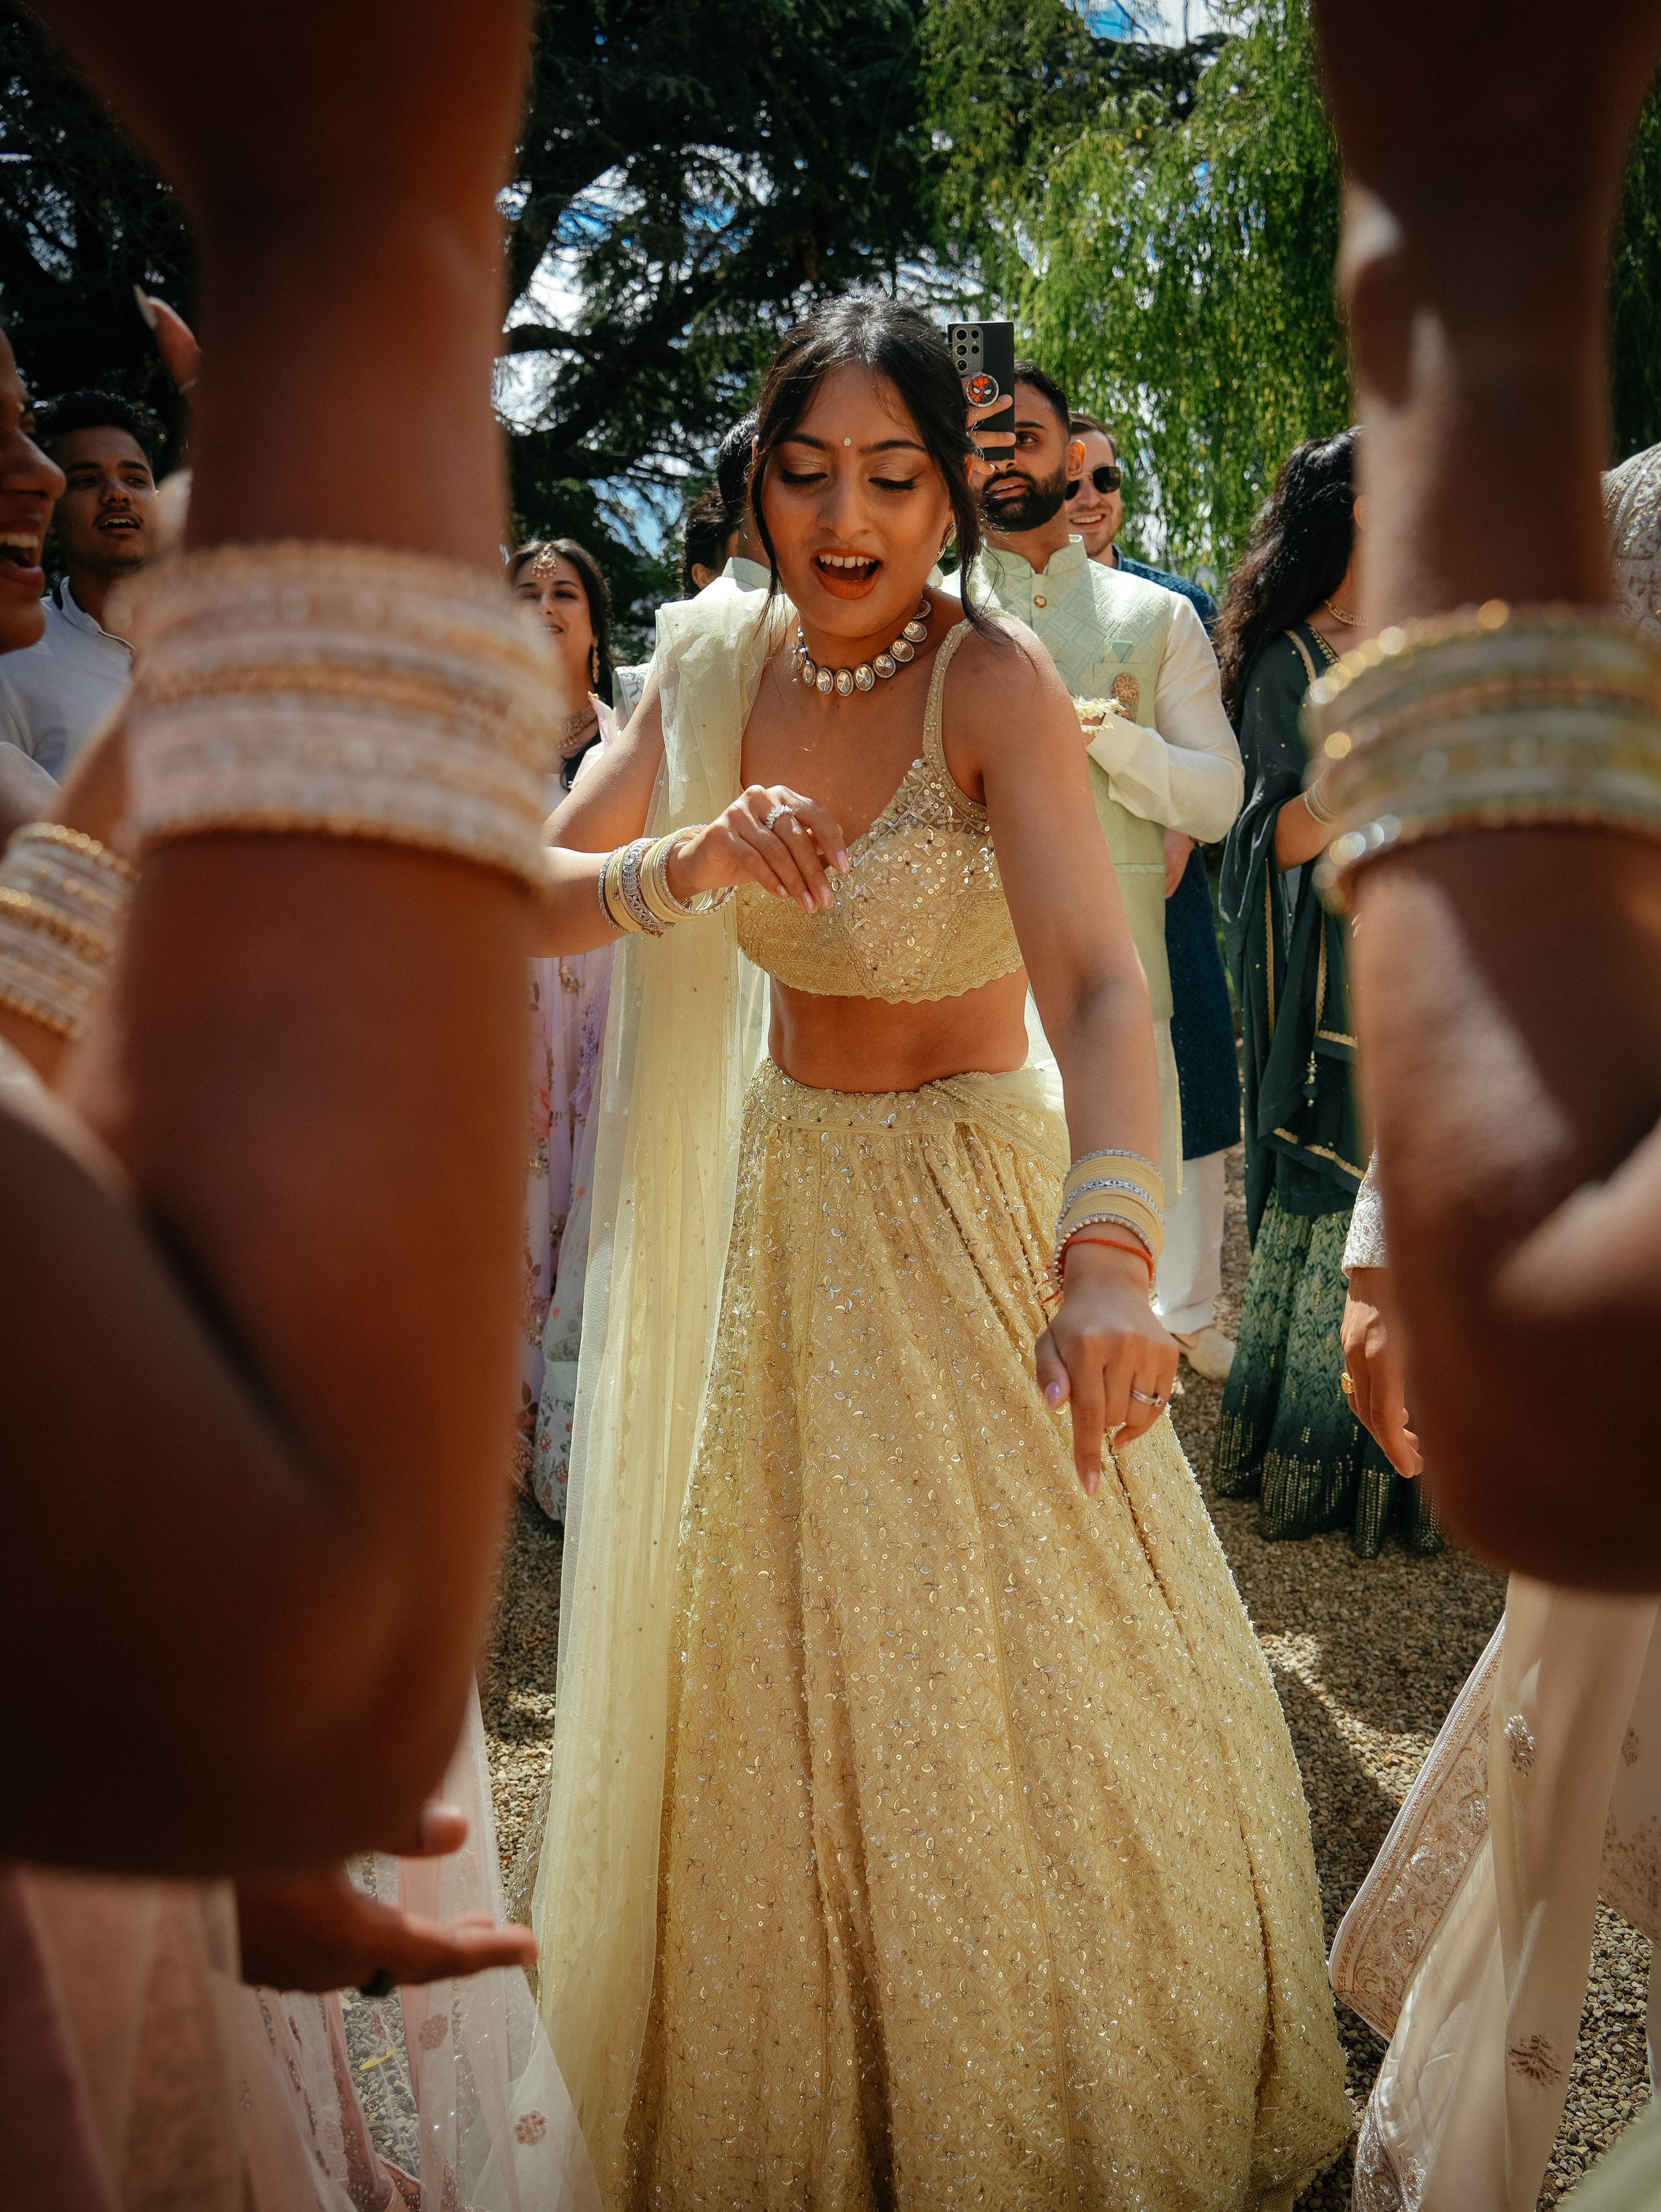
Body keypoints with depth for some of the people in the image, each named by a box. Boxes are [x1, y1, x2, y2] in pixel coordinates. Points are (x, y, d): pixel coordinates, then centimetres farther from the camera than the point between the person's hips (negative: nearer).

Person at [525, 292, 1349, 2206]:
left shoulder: (996, 681, -20)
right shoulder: (716, 664, -5)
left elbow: (1099, 984, -34)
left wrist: (1112, 1253, -50)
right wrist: (701, 850, -21)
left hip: (979, 1188, -4)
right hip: (785, 1192, 4)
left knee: (1027, 1652, 8)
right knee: (779, 1658, 15)